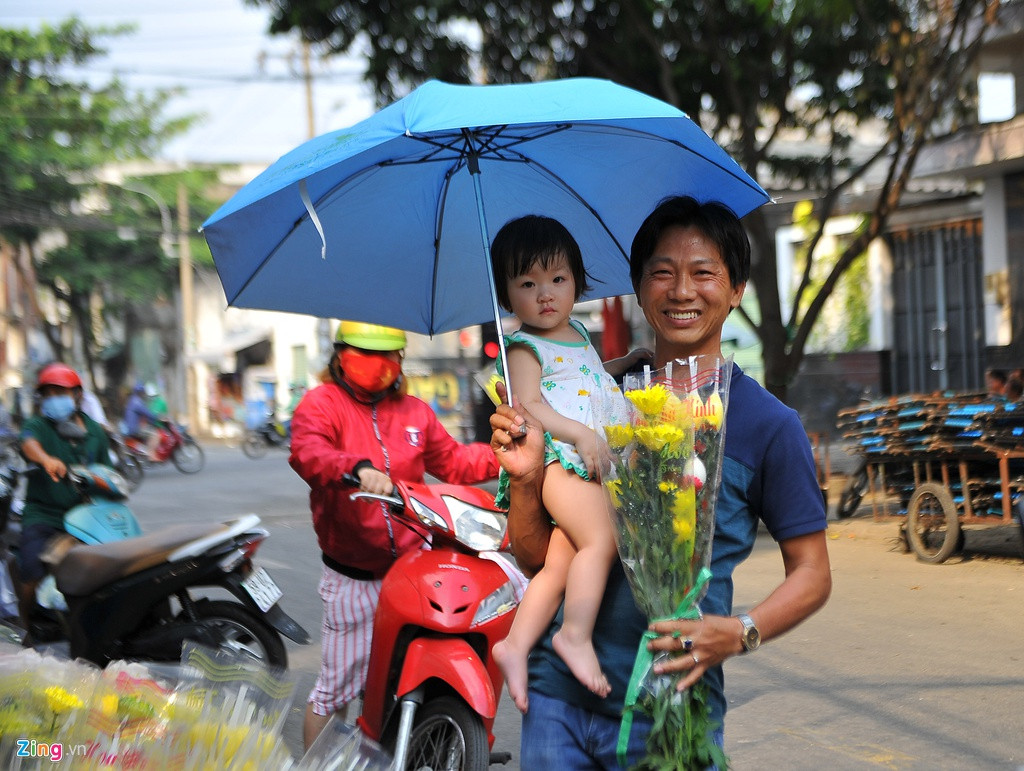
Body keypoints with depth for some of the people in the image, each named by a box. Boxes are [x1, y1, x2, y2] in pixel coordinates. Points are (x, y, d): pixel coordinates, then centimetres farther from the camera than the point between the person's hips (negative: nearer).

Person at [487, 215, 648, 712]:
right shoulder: (524, 348, 1)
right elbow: (529, 404, -14)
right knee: (602, 538, -26)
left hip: (598, 461, 8)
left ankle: (516, 643, -1)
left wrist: (630, 360, 38)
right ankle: (576, 634, -25)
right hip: (557, 459, -8)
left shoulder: (578, 335, 26)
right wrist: (582, 435, -24)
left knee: (561, 561, 0)